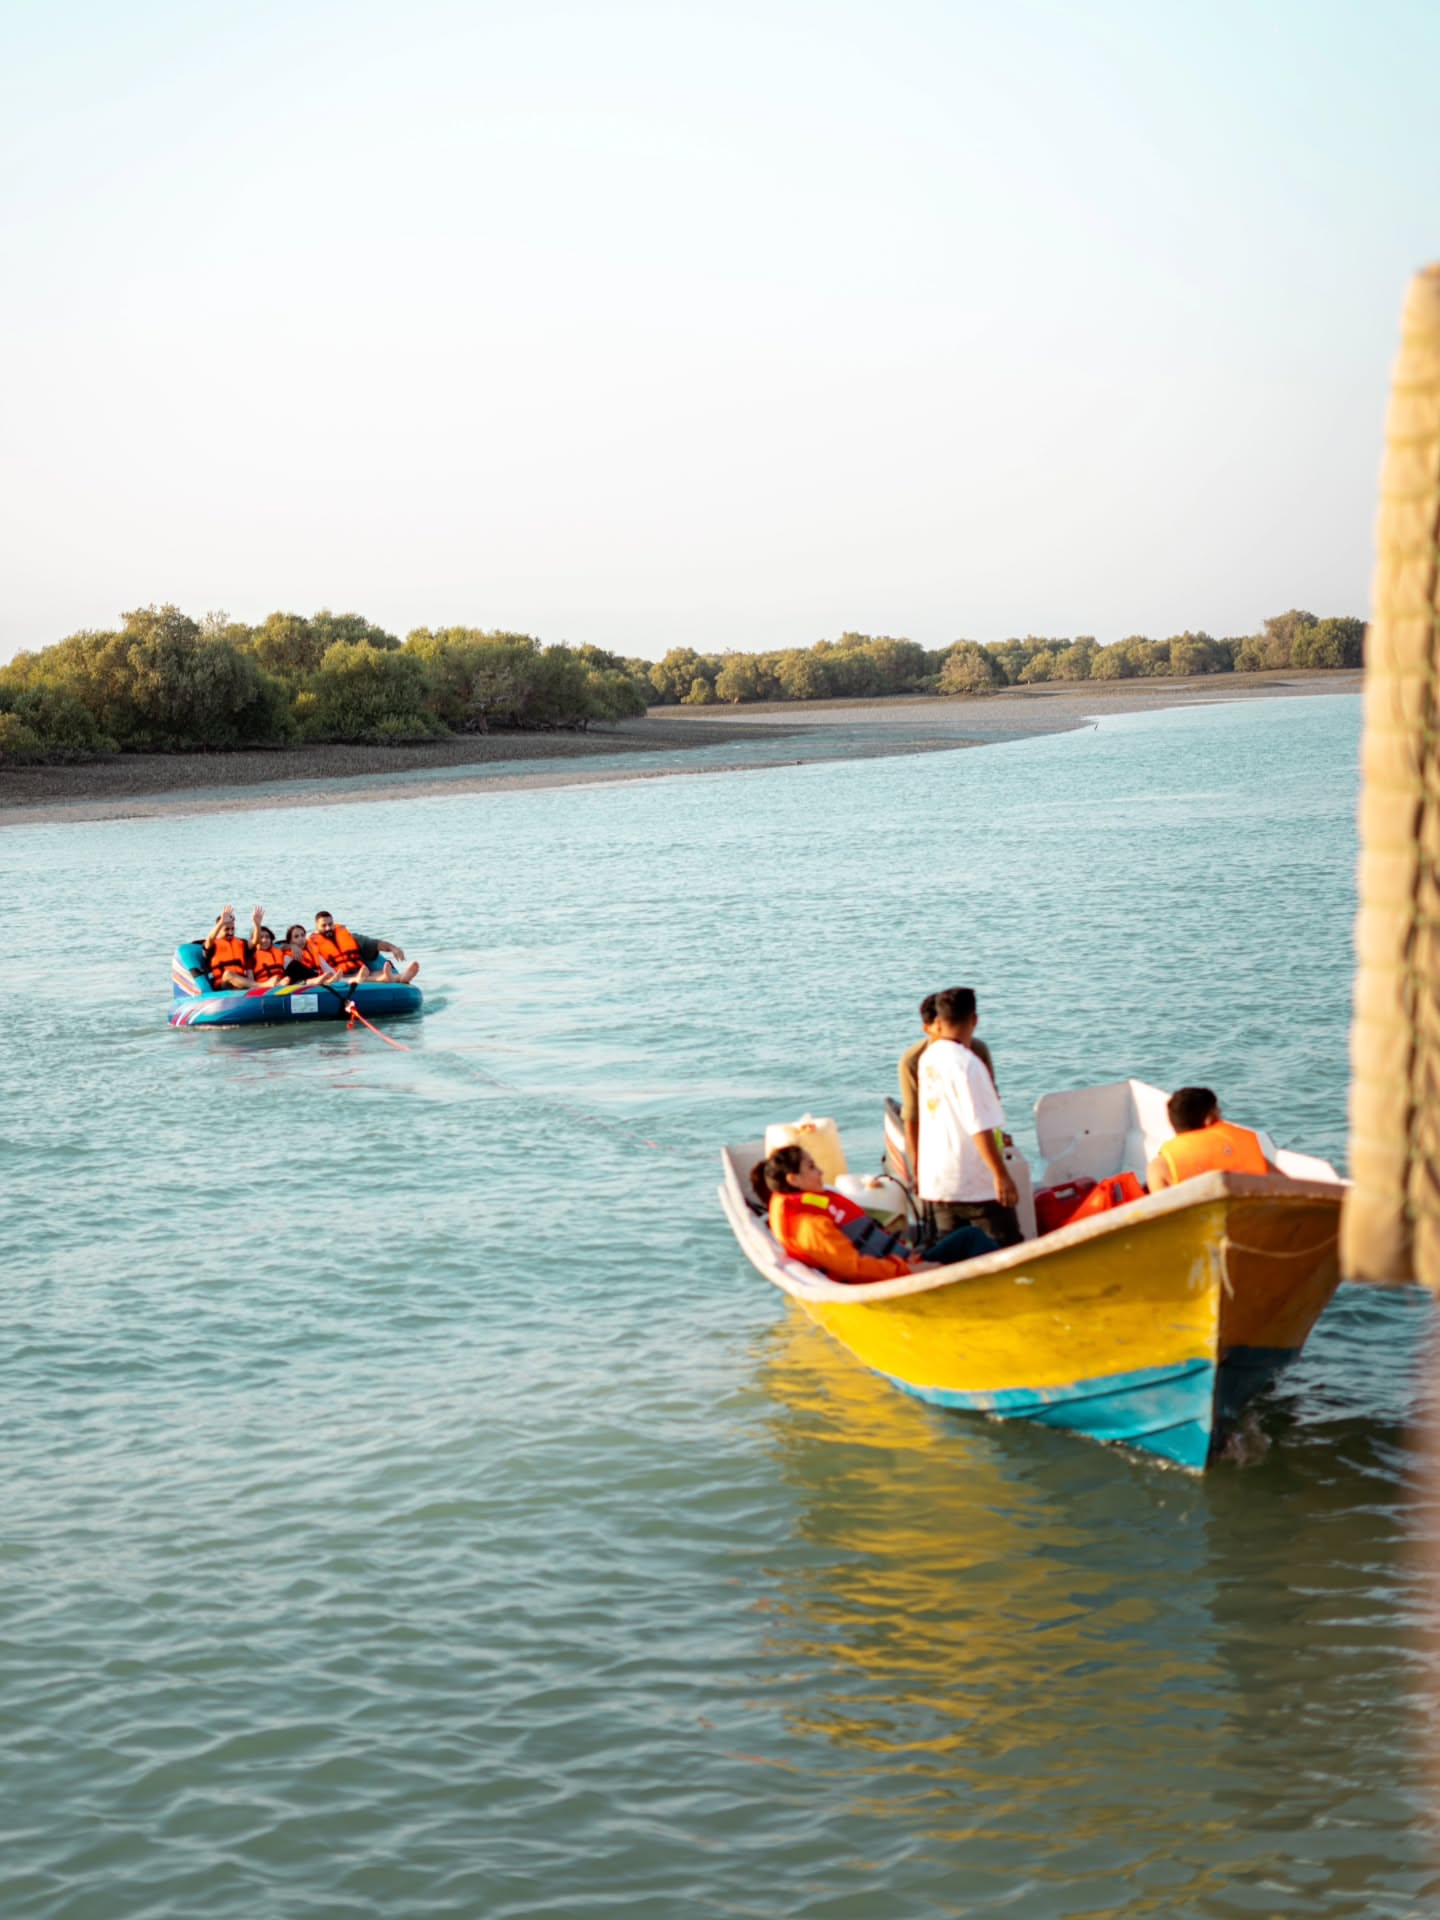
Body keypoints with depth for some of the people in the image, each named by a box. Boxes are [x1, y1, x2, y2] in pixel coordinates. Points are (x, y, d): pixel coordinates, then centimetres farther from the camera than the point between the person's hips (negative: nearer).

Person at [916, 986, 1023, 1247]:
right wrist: (1001, 1175, -18)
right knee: (1007, 1250, 1)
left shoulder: (927, 1058, 5)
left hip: (937, 1180, 8)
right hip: (975, 1183, -8)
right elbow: (980, 1128, -22)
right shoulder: (967, 1063, -18)